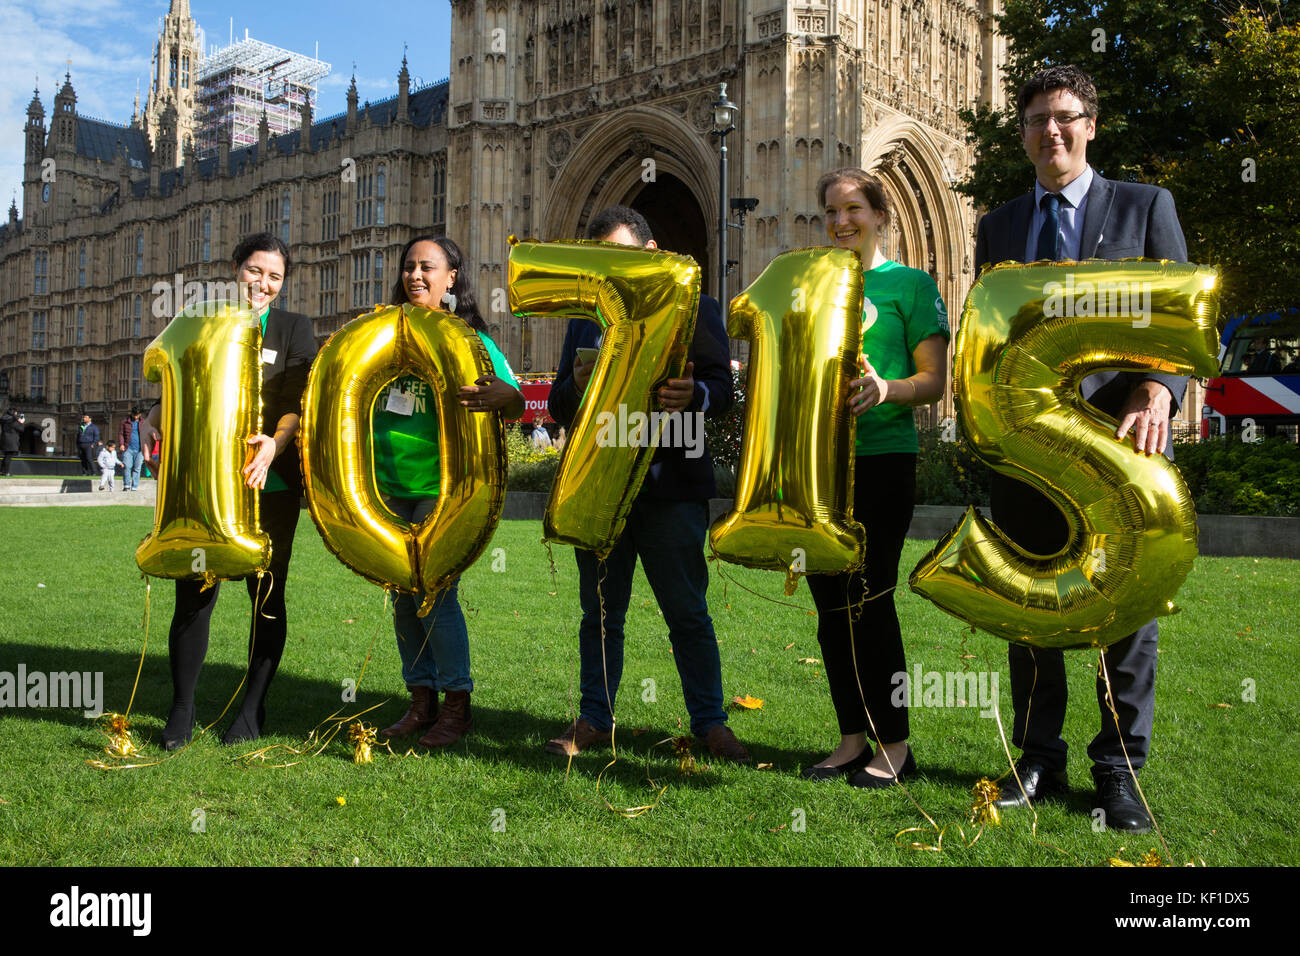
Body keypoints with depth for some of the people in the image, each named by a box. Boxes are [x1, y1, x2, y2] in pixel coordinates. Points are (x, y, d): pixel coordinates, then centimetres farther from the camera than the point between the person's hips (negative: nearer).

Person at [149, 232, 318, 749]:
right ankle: (181, 711, 11)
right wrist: (153, 419, -9)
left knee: (266, 592, 4)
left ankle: (252, 709, 17)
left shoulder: (294, 328, 7)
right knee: (193, 592, -2)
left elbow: (300, 401, -6)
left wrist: (274, 443, -25)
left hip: (271, 483, -1)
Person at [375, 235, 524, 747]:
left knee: (436, 596, -6)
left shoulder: (469, 339, -3)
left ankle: (457, 707, 8)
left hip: (442, 488, -6)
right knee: (404, 597, 10)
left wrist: (501, 397, -33)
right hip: (389, 486, 6)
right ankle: (422, 701, 22)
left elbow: (517, 403, -10)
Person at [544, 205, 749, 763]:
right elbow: (558, 407, 12)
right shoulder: (583, 320, 18)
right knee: (600, 612, 10)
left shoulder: (696, 309, 7)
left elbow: (722, 387, -4)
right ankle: (595, 720, 21)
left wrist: (693, 395, -27)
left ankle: (709, 722, 12)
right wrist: (576, 388, -11)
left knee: (688, 612, 2)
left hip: (670, 483, -3)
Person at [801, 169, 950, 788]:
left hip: (881, 459, -5)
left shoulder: (910, 283, 2)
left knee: (871, 602, -5)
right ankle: (853, 739, 19)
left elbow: (934, 381, -4)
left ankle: (895, 747, 8)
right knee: (831, 603, 8)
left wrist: (885, 390, -23)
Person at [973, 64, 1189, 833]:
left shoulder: (1145, 206, 7)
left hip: (1119, 433, -3)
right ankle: (1040, 760, 21)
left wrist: (1156, 394, -18)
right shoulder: (999, 227, 16)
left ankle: (1119, 770, 16)